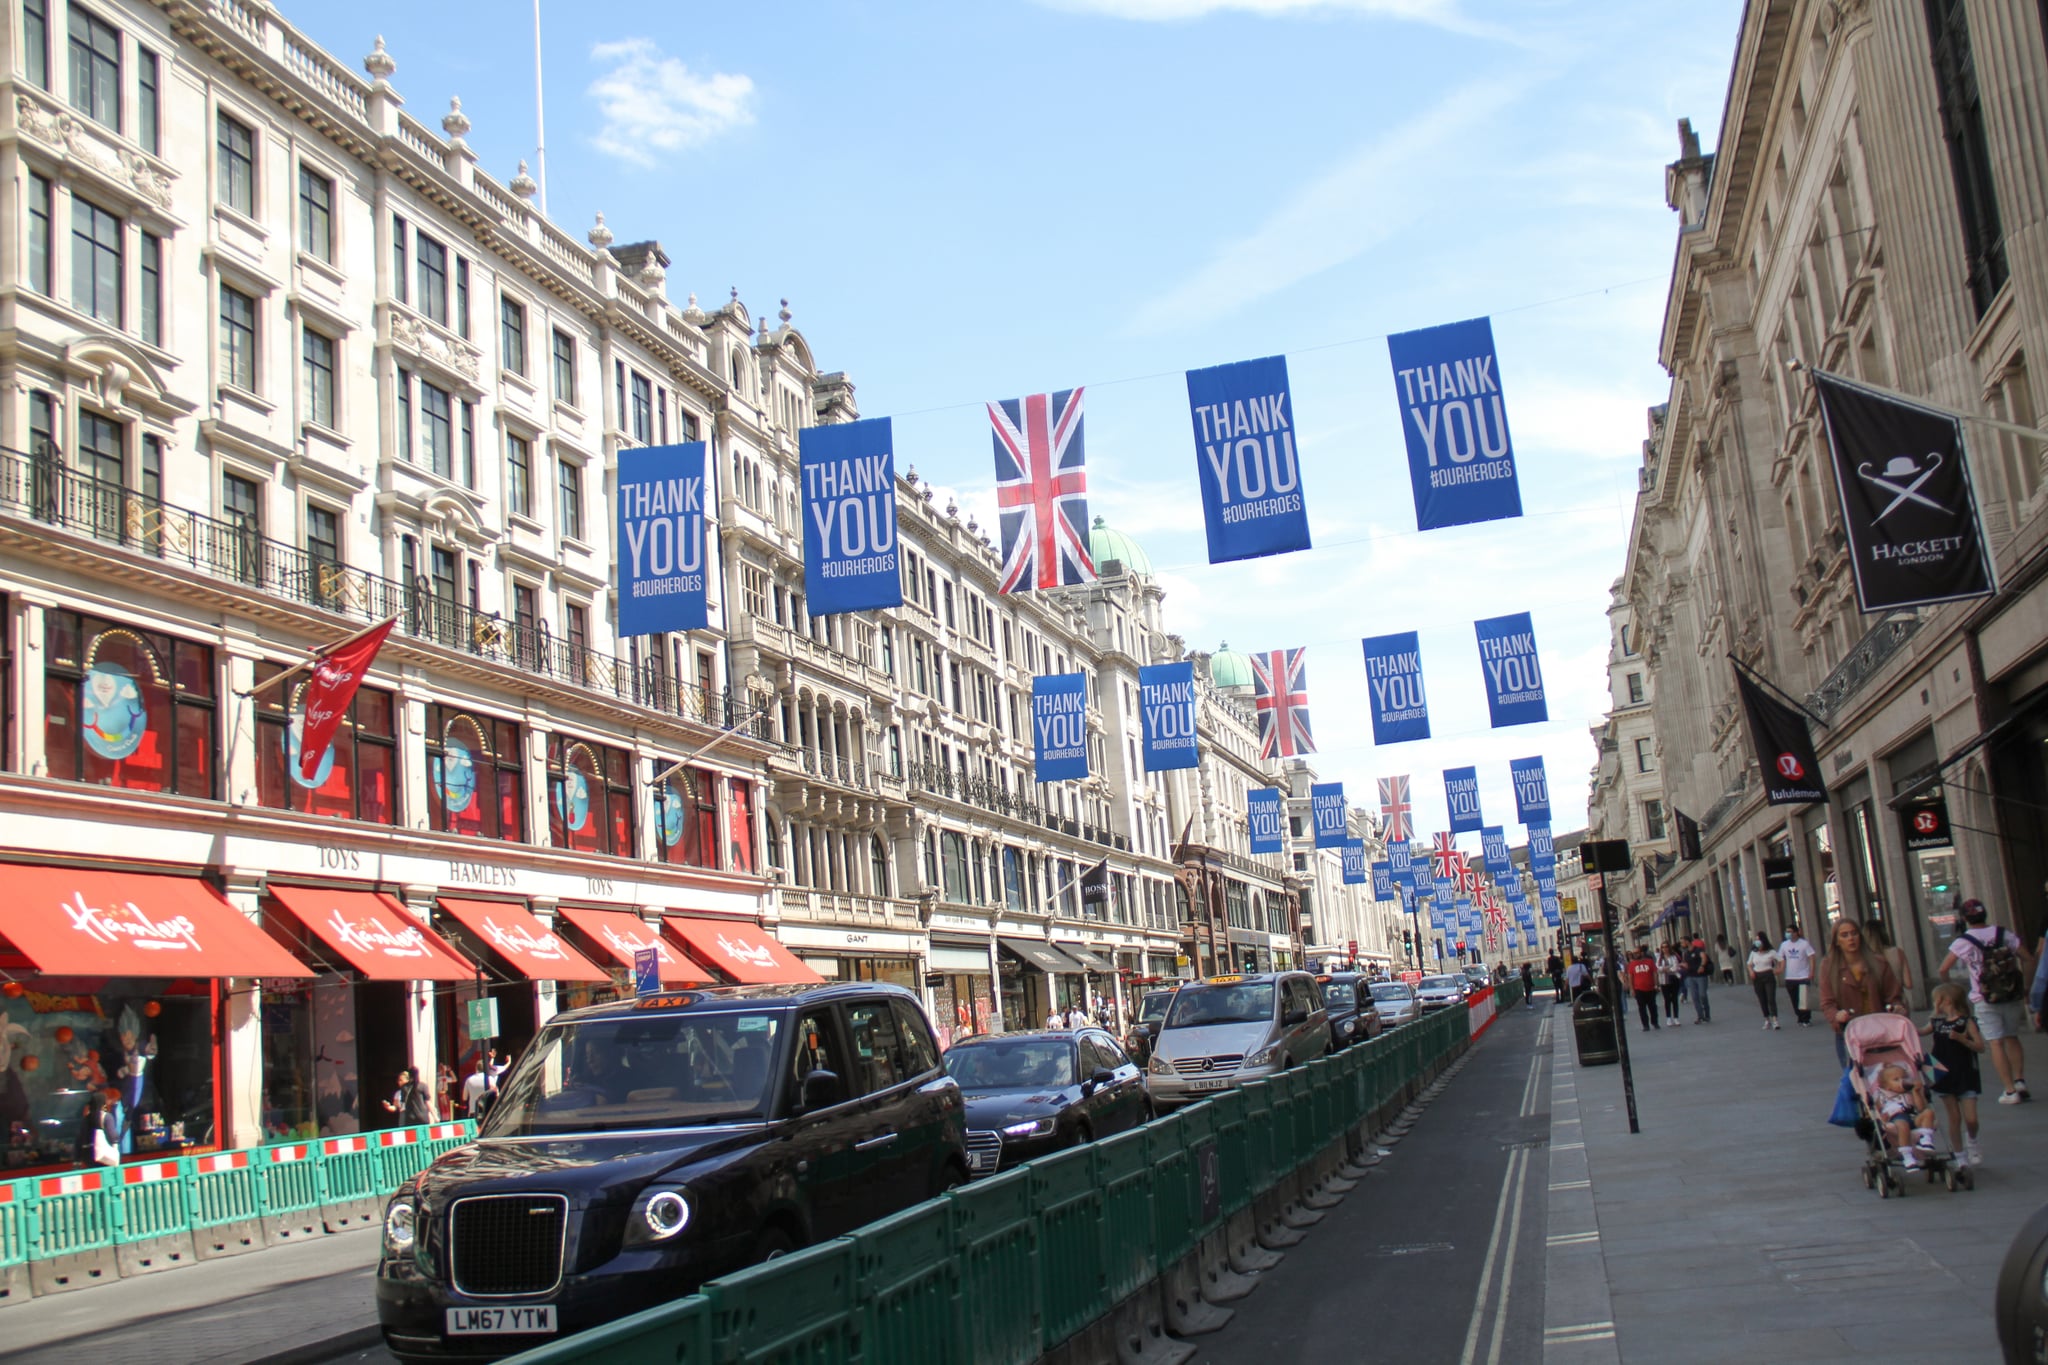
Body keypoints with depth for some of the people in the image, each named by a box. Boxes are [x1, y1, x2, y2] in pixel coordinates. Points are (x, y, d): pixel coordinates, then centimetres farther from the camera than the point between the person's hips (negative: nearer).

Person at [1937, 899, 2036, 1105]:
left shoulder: (1962, 942, -8)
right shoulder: (2004, 934, 0)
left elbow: (1943, 970, -9)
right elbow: (2028, 959, -1)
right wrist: (2026, 985, 9)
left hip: (1985, 1001, -3)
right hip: (2012, 997, 4)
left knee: (1996, 1043, -2)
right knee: (2012, 1038, 18)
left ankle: (2010, 1090, -5)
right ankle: (2020, 1081, 9)